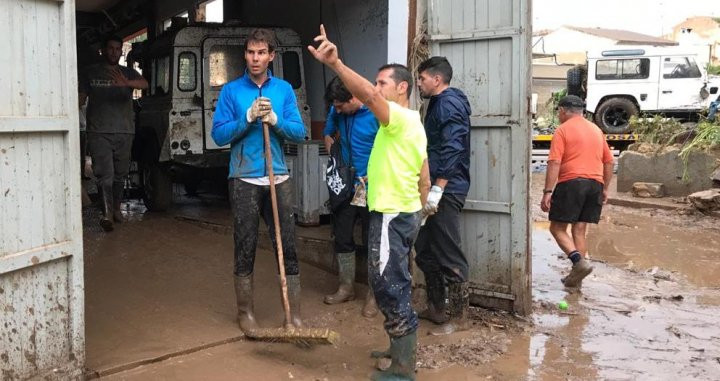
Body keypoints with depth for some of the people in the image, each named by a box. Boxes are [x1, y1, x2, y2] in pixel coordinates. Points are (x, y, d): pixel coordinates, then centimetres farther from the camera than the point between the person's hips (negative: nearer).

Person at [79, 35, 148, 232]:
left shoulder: (128, 73, 10)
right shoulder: (90, 73, 10)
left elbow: (144, 84, -12)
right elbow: (81, 98, 12)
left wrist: (126, 83, -32)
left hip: (124, 132, 2)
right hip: (99, 132, -2)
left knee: (120, 173, 8)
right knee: (105, 174, -11)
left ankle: (116, 208, 25)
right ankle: (107, 214, -17)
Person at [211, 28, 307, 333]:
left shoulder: (284, 90, 6)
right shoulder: (231, 90, 1)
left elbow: (299, 133, 1)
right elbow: (219, 135, -4)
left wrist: (275, 120, -15)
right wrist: (248, 117, -16)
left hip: (279, 179, 2)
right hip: (244, 180, -1)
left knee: (288, 246, 1)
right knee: (245, 248, 6)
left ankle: (294, 314, 9)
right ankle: (245, 311, 21)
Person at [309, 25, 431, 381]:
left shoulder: (399, 118, -15)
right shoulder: (413, 125, 15)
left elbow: (367, 95, -36)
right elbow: (425, 181, 18)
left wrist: (335, 64, -45)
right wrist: (415, 213, 23)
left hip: (391, 217, -10)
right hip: (404, 215, 10)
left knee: (390, 287, -6)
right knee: (395, 284, 19)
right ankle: (402, 348, 31)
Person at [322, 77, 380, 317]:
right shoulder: (337, 113, 1)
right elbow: (328, 134, 21)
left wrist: (370, 178, -18)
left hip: (370, 190, -6)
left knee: (372, 242, 2)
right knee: (342, 238, 12)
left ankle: (374, 295, 13)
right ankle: (346, 288, 27)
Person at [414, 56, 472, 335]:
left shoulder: (449, 103, -11)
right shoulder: (439, 104, 20)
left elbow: (452, 149, -22)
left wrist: (437, 189, -26)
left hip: (446, 190, -11)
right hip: (437, 189, 11)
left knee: (449, 254, -6)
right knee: (426, 250, 15)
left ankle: (459, 316, 3)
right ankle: (436, 308, 25)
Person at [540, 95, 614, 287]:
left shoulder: (562, 130, -2)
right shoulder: (596, 130, 18)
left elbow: (554, 163, -12)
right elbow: (609, 162, 21)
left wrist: (548, 192, -14)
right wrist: (604, 189, 26)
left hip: (571, 182, -6)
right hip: (595, 185, 6)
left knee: (557, 228, 1)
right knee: (579, 230, 9)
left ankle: (579, 262, -18)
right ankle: (576, 277, 8)